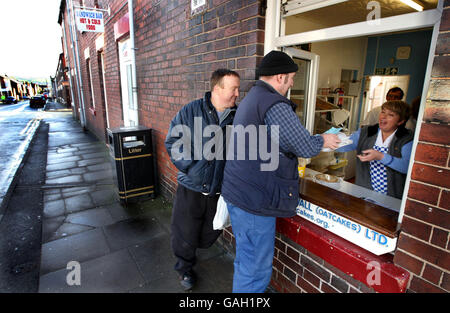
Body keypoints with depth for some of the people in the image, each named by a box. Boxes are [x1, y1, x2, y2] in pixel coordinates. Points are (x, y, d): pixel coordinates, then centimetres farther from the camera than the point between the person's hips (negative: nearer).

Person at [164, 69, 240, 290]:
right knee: (185, 233, 11)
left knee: (210, 235, 19)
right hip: (191, 186, -3)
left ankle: (187, 251, 53)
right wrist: (189, 167, -15)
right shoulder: (191, 111, -8)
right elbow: (172, 141, -6)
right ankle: (184, 268, 42)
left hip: (219, 189, 3)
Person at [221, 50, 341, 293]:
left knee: (246, 259, 26)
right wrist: (323, 140, 8)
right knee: (256, 269, 7)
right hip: (254, 201, -10)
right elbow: (305, 147, -14)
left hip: (237, 193, 10)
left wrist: (315, 141, 20)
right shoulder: (275, 105, -19)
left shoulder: (250, 99, 15)